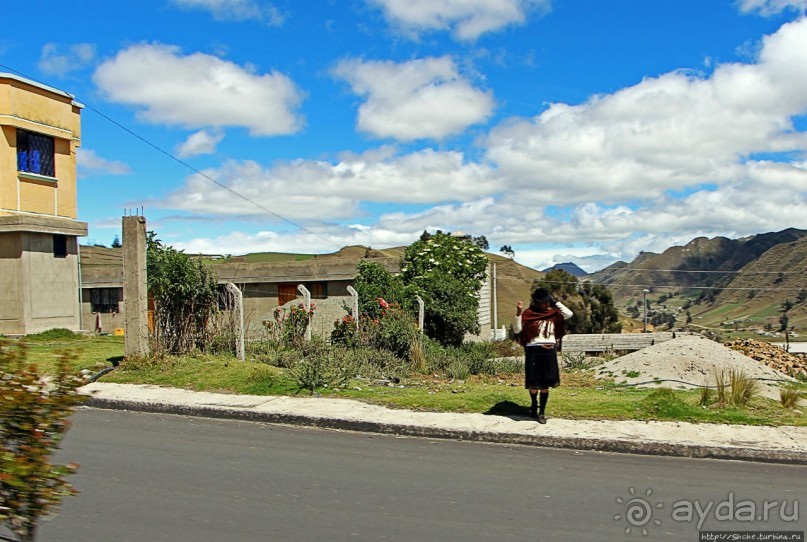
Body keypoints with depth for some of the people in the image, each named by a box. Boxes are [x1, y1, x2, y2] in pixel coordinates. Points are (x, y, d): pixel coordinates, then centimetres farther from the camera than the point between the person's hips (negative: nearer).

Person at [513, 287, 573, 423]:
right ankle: (534, 404, 32)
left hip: (549, 351, 2)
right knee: (533, 382, 2)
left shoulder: (553, 313, 10)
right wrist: (518, 313, -19)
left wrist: (555, 302, 1)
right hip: (533, 350, -2)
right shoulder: (528, 314, 0)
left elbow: (569, 314, -4)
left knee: (545, 383, 1)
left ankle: (542, 412, 12)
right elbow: (517, 330, -8)